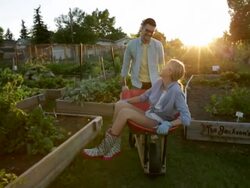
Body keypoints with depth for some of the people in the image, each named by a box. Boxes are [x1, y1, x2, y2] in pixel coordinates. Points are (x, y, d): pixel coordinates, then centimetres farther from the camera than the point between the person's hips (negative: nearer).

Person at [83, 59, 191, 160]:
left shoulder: (176, 92, -20)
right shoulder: (159, 82, 1)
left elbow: (186, 118, -20)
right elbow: (144, 96, 13)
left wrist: (169, 124, -32)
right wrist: (126, 101, 9)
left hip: (158, 124, -7)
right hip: (149, 115, 7)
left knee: (125, 112, -25)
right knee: (120, 104, -12)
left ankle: (103, 149, -12)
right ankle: (115, 145, -8)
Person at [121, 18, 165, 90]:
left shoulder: (158, 45, -7)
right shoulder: (131, 44, -7)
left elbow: (162, 64, 4)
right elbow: (126, 65, 1)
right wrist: (124, 84, 3)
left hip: (154, 84, 1)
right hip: (137, 84, 0)